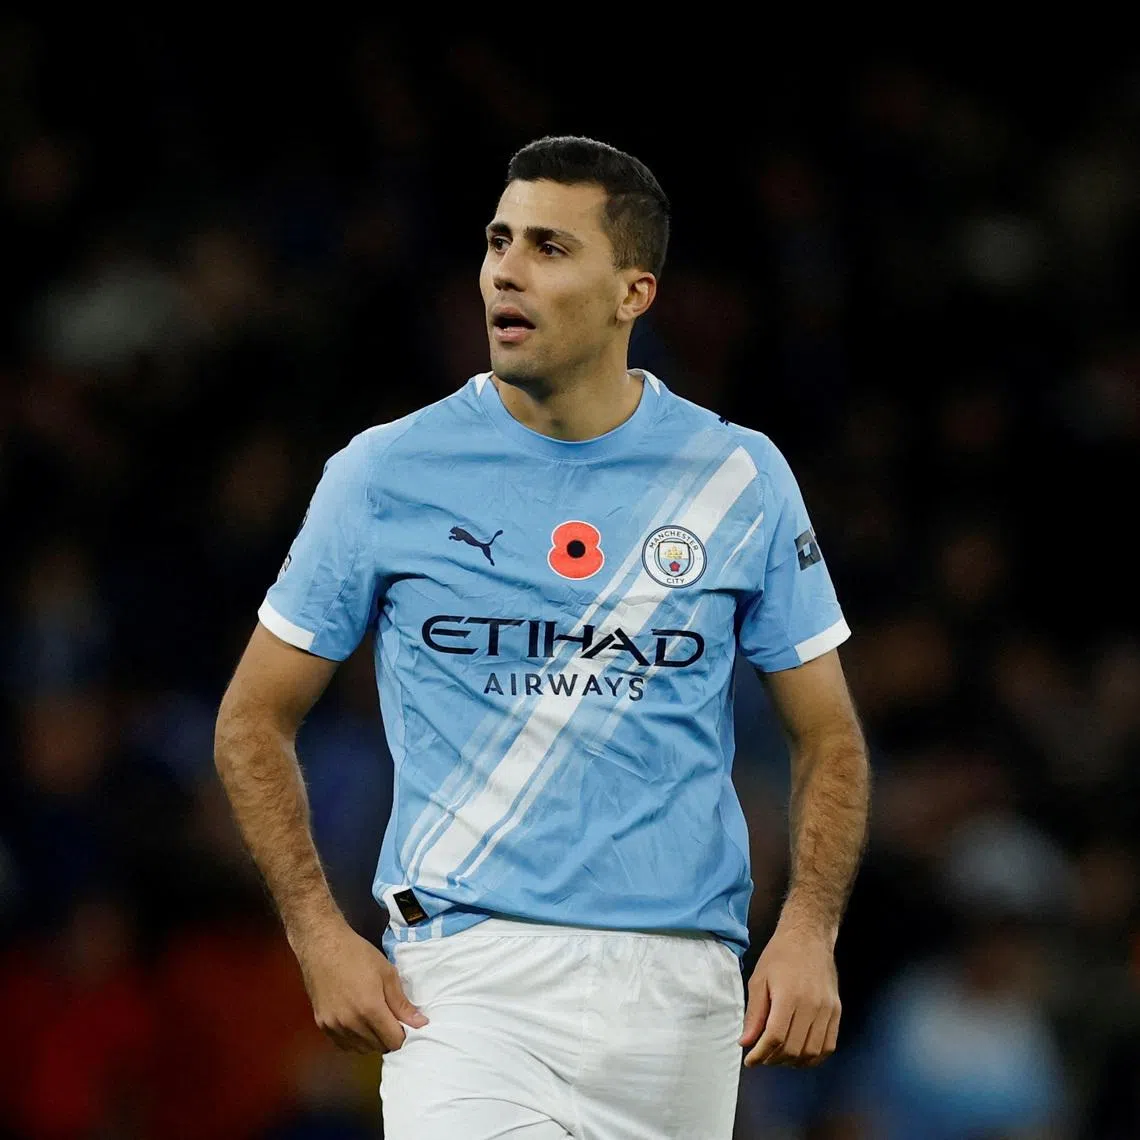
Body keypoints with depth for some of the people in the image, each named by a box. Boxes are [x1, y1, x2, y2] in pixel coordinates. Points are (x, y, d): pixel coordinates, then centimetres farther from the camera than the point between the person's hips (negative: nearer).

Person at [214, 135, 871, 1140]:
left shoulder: (741, 480, 5)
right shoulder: (387, 474, 2)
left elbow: (827, 735, 12)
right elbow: (255, 720, 9)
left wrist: (809, 933, -5)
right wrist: (322, 939, -4)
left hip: (677, 987, 2)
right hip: (463, 976, -2)